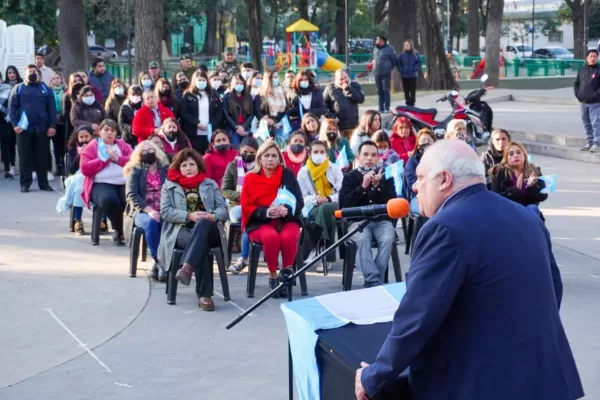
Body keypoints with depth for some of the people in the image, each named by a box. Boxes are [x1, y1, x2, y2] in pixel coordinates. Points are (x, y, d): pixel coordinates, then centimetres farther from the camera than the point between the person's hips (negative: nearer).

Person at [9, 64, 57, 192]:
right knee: (25, 156, 2)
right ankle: (25, 183, 7)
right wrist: (15, 124, -11)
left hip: (42, 128, 1)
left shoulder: (45, 88, 11)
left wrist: (52, 126, -5)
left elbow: (52, 108, 5)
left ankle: (43, 183, 10)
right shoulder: (18, 89, 8)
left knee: (42, 156, 4)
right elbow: (12, 107, 2)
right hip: (24, 128, -1)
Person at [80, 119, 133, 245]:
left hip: (124, 183, 2)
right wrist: (105, 160, -5)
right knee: (109, 199, -38)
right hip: (101, 184, -2)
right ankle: (118, 230, -12)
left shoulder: (123, 145, 21)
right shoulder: (91, 147, 11)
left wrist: (117, 158, -5)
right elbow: (85, 169, -3)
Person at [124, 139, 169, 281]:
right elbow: (131, 195, -4)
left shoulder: (166, 169, 15)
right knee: (151, 222, -37)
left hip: (164, 212, 1)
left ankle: (162, 262, -29)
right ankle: (159, 262, -31)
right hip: (141, 212, -1)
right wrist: (149, 210, -19)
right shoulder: (135, 170, 10)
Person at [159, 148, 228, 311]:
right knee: (201, 243, -38)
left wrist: (213, 216, -14)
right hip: (181, 230, -1)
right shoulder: (169, 186, 17)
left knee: (201, 224, -39)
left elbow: (223, 209, 10)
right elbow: (165, 212, 2)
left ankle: (187, 267, -56)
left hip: (208, 229, 1)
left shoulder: (210, 184, 22)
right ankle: (204, 294, -44)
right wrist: (189, 216, -14)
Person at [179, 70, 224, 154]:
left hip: (210, 133, 2)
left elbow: (219, 112, 8)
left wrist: (211, 125, -7)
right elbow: (185, 113, -3)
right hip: (194, 133, -2)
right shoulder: (188, 96, 4)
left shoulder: (213, 95, 13)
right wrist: (197, 124, -14)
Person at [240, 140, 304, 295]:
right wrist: (266, 212, -19)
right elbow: (246, 207, -1)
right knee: (271, 237, -35)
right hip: (260, 222, -1)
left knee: (289, 237, -34)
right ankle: (273, 277, -15)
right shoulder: (250, 178, 5)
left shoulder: (288, 175, 6)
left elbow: (299, 201, 1)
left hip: (287, 219, 1)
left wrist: (286, 210, -21)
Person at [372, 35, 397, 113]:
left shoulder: (389, 49, -6)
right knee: (379, 91, 8)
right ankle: (381, 108, 12)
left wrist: (390, 68, 3)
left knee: (386, 90, -7)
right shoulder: (375, 49, 11)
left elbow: (394, 60, 0)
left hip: (386, 73, -5)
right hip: (377, 73, 5)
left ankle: (387, 108, -4)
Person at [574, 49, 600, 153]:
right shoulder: (582, 70, 13)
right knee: (587, 124, 11)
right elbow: (576, 83, 18)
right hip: (583, 103, 6)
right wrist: (577, 94, 4)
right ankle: (590, 142, 19)